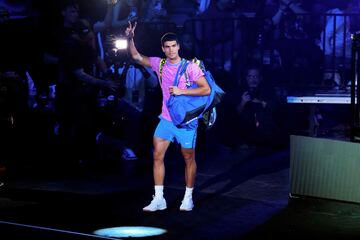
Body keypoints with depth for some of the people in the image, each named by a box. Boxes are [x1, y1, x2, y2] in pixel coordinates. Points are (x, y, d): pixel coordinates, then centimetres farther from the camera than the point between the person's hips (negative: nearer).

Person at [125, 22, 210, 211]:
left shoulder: (190, 67, -10)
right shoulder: (159, 64, 4)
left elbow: (206, 89, -14)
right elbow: (137, 57, 7)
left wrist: (182, 91, -20)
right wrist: (130, 39, -9)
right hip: (166, 119, 4)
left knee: (189, 159, 6)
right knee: (157, 156, -1)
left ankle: (188, 198, 19)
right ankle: (158, 199, 6)